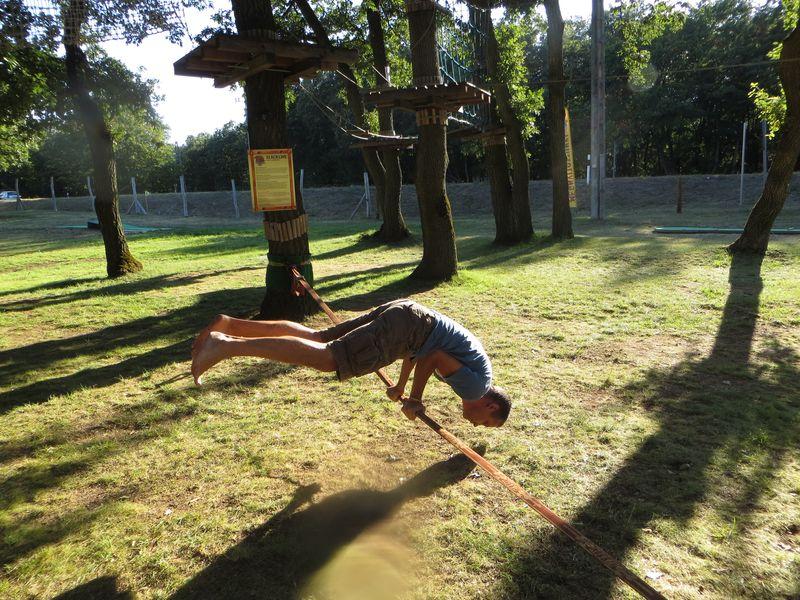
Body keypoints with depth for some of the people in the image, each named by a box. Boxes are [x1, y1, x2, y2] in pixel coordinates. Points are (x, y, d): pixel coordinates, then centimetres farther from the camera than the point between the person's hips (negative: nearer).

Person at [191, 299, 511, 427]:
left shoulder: (476, 373, 26)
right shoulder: (477, 387, -2)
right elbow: (434, 358, -14)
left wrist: (401, 388, 34)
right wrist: (415, 401, -2)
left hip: (402, 314, 8)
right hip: (410, 325, -8)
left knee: (315, 338, 5)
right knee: (327, 358, -19)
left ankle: (230, 325, -1)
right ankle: (229, 345, -28)